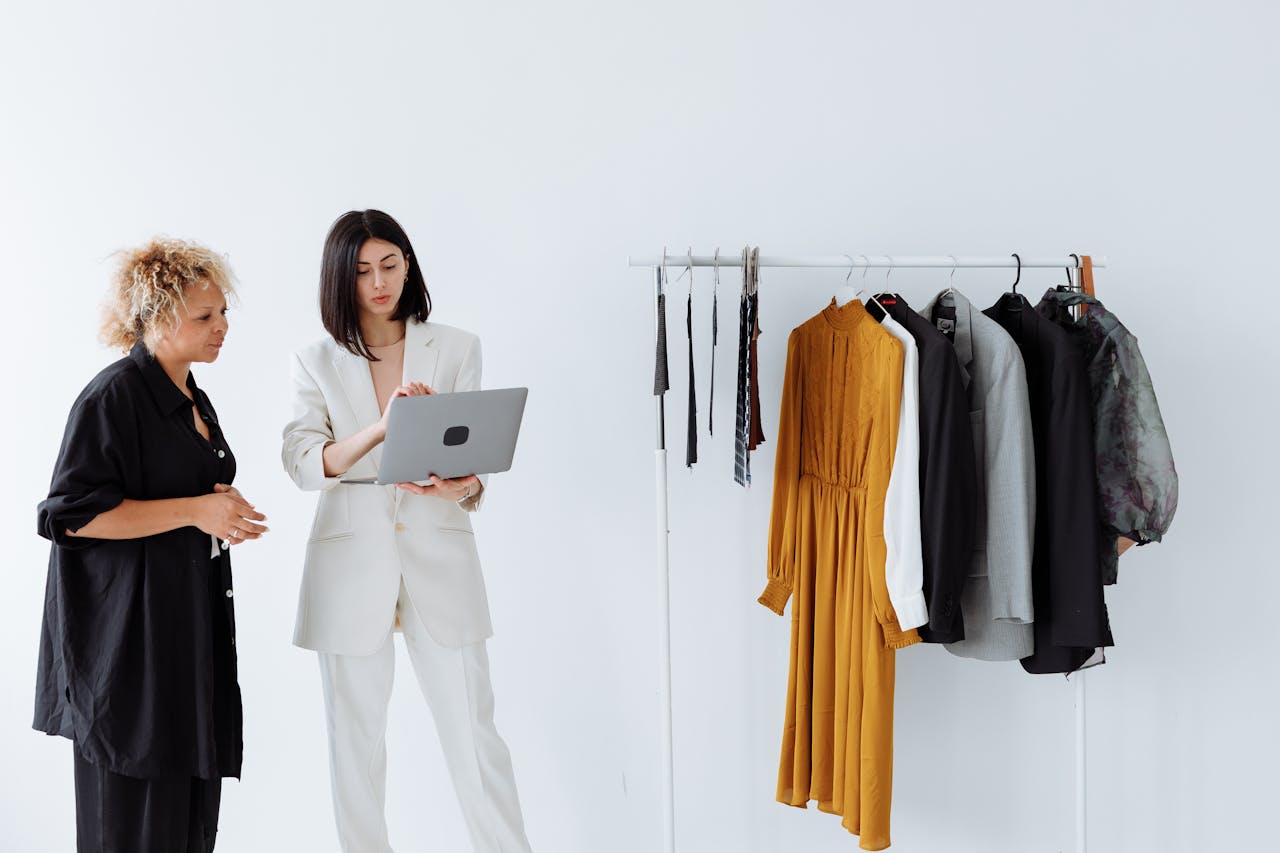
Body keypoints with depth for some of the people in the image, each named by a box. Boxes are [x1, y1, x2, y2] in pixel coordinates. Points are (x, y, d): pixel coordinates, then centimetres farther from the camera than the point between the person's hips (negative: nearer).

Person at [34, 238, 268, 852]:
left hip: (193, 624, 9)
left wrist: (227, 514, 5)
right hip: (131, 628, -8)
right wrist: (194, 510, -18)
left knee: (193, 802, 9)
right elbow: (70, 514, -18)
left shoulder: (194, 402, 15)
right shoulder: (113, 398, -12)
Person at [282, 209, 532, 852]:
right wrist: (380, 428, -25)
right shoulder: (317, 362, 6)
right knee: (356, 740, 8)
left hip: (438, 560, -1)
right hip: (351, 564, 1)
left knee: (475, 736, -2)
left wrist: (460, 486, -21)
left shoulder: (456, 349, 6)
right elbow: (302, 462, -8)